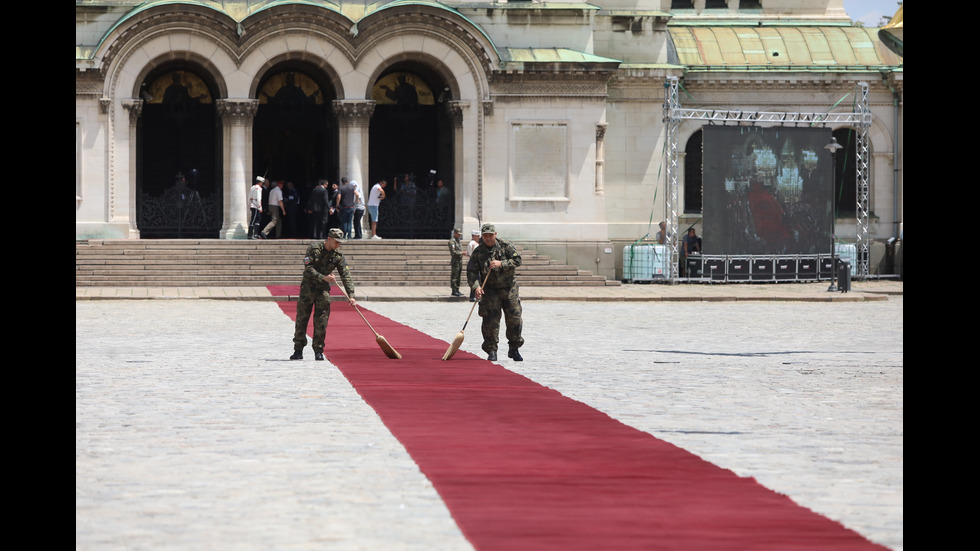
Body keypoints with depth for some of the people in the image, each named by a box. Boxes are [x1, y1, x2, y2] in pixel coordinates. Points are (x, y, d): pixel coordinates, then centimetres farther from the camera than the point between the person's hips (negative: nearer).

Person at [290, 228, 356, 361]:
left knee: (321, 322, -3)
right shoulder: (313, 249, -10)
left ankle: (318, 351, 5)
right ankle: (298, 350, 9)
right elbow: (308, 268, -15)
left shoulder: (339, 256, -4)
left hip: (323, 290, 1)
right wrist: (323, 277, -26)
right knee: (301, 319, 1)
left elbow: (346, 276, -6)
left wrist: (351, 295, -16)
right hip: (307, 287, -1)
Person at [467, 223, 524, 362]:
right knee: (490, 320, -8)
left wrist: (501, 264, -22)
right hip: (490, 290, 0)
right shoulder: (478, 252, -1)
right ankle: (492, 351, 0)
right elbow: (471, 271, -6)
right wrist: (476, 286, -22)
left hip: (509, 289, 0)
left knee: (514, 319, 1)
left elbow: (517, 259, -9)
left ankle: (514, 349, 16)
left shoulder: (505, 246, -2)